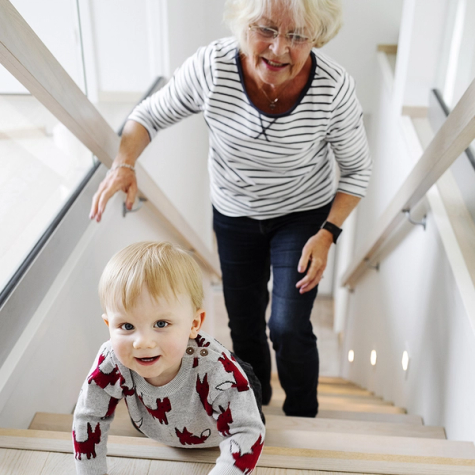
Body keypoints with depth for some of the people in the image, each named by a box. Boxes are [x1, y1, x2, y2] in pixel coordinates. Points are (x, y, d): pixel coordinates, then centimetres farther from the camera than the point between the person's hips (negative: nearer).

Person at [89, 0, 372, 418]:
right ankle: (255, 399, 48)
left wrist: (328, 233, -21)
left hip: (304, 215, -2)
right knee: (243, 321, 16)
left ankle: (303, 419, 24)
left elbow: (357, 169, -11)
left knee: (288, 327, -9)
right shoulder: (211, 67, -26)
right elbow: (151, 115, -10)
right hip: (234, 215, 2)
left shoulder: (334, 88, -27)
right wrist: (124, 163, -29)